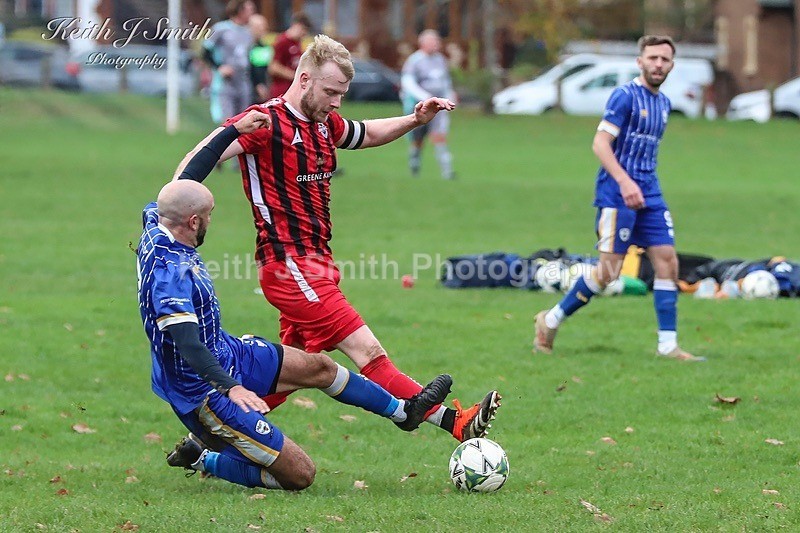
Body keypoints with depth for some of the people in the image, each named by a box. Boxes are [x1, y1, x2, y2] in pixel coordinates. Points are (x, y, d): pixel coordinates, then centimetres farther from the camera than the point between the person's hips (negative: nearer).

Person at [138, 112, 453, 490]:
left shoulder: (157, 224, -5)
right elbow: (188, 345, -40)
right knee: (299, 475, -9)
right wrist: (231, 387, -52)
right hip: (204, 390, -11)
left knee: (317, 367, 22)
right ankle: (202, 459, 6)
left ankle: (403, 412, 41)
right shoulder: (170, 275, -33)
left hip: (226, 353, 11)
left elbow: (185, 179, 12)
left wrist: (233, 131, 15)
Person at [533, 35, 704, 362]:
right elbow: (600, 143, -17)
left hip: (649, 194, 8)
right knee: (608, 270, -8)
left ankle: (668, 345, 1)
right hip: (617, 194, -8)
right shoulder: (625, 96, -10)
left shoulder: (663, 103, 15)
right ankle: (550, 322, 8)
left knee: (667, 261, -1)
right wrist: (625, 182, -26)